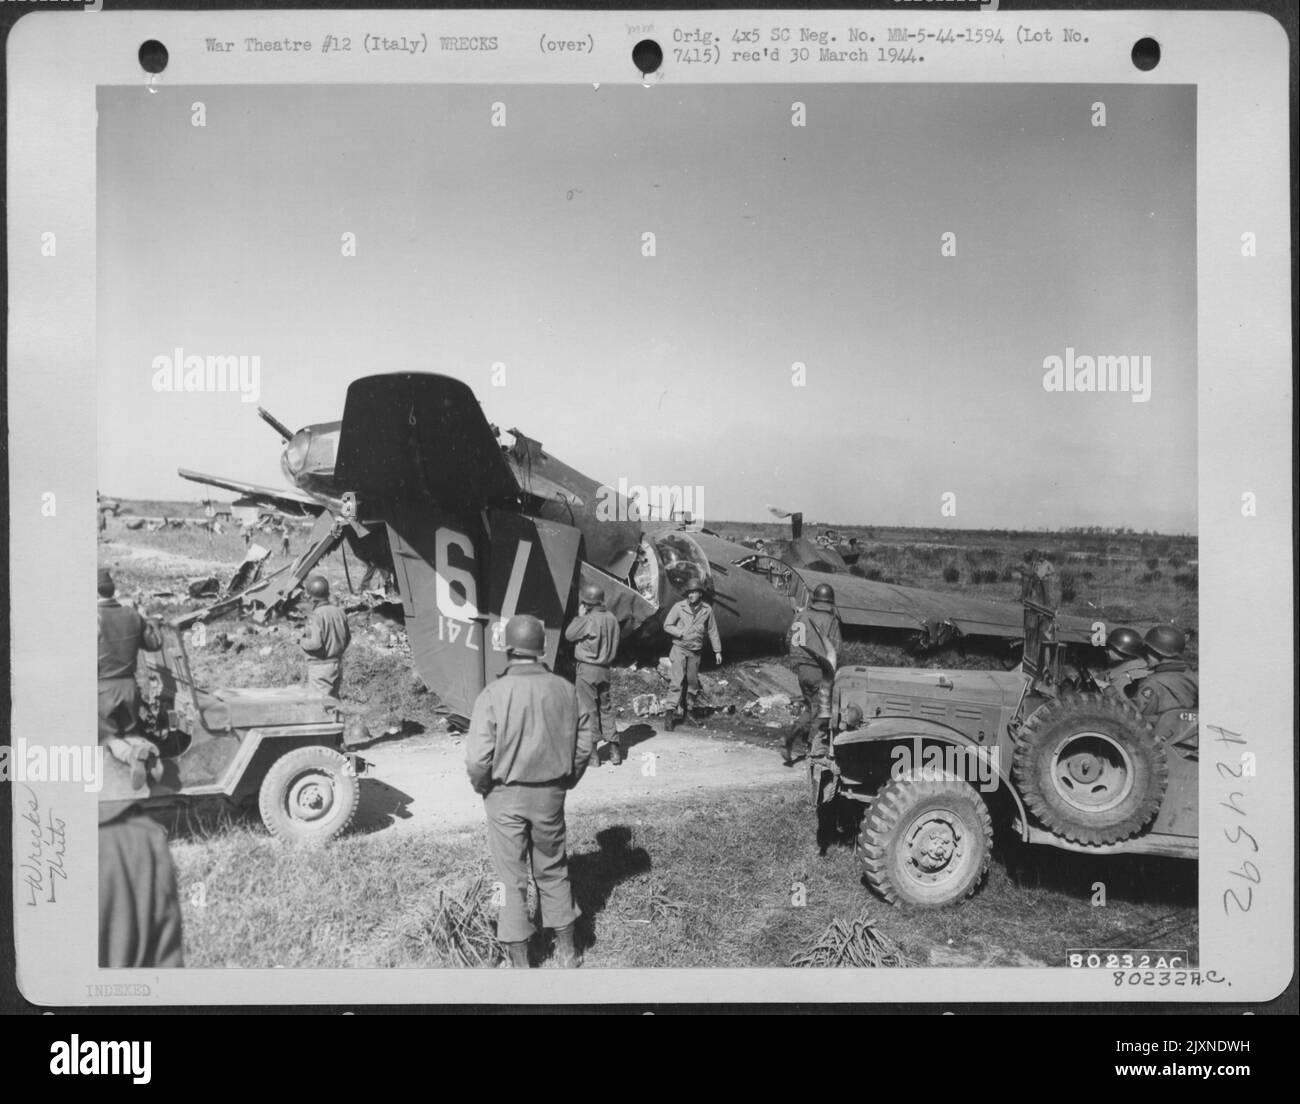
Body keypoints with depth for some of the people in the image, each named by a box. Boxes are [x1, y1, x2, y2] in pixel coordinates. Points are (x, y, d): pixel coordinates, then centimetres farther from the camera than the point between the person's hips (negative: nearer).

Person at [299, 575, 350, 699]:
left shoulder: (316, 616, -19)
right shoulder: (339, 612, 2)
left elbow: (315, 643, -26)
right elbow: (347, 638, 11)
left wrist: (302, 642, -7)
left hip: (319, 667, -7)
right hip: (337, 664, 7)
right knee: (334, 698, 20)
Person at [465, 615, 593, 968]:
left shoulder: (494, 693, -17)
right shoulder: (564, 689, -7)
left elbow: (477, 757, -19)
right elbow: (584, 744, 0)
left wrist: (482, 788, 0)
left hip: (506, 796, -3)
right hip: (551, 794, 3)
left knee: (512, 878, 11)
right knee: (554, 872, 20)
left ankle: (519, 960, 21)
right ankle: (566, 950, 30)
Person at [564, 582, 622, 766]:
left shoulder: (589, 620, -20)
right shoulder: (611, 618, 3)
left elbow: (569, 635, -10)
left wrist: (579, 615, -4)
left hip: (587, 669, -7)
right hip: (604, 668, 7)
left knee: (589, 709, 2)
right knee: (606, 707, 15)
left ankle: (592, 751, 6)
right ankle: (614, 747, 16)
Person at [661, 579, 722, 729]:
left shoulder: (707, 610, 0)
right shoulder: (679, 607, -7)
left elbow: (712, 631, 10)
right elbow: (667, 625, -1)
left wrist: (717, 650, 11)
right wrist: (682, 634, -14)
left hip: (695, 651, 3)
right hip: (680, 648, -3)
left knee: (693, 681, 10)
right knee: (677, 679, -15)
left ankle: (689, 710, 25)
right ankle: (671, 711, -18)